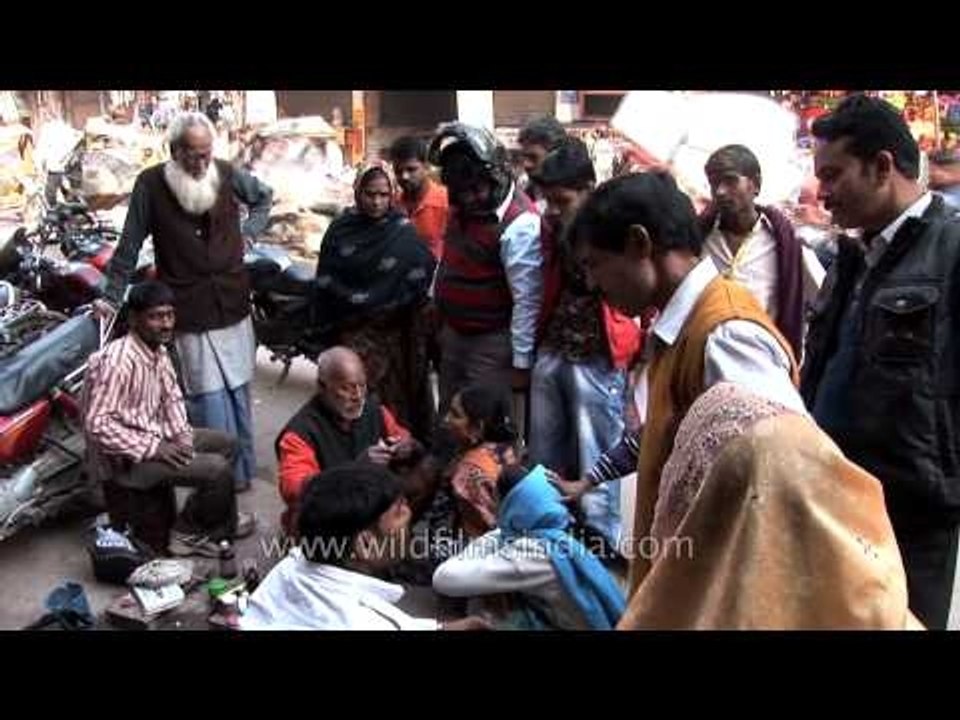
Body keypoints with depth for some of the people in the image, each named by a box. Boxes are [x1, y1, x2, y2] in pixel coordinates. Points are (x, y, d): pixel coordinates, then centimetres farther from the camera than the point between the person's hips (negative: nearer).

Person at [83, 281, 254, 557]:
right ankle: (187, 532, 4)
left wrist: (182, 434, -5)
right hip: (126, 458, -10)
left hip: (155, 434, 10)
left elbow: (171, 395, 12)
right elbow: (97, 424, -30)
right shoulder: (117, 362, -27)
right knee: (217, 469, -19)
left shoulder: (158, 350, 1)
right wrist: (153, 448, -26)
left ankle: (220, 524, 21)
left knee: (226, 443, 14)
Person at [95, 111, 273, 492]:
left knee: (238, 391, 12)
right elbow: (129, 245, 1)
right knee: (210, 399, -7)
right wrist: (112, 296, 1)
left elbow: (264, 196, 22)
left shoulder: (226, 174, 1)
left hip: (233, 304, 3)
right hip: (190, 313, -3)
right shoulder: (150, 184, -5)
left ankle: (243, 468, 26)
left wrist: (248, 231, 9)